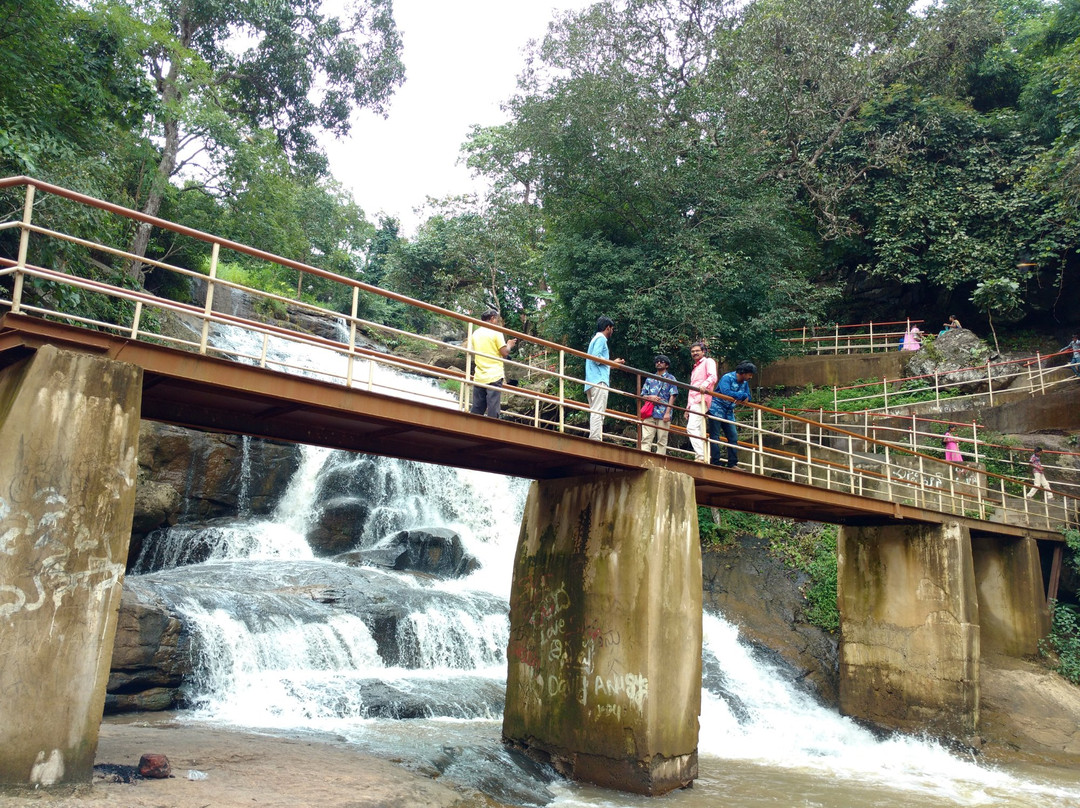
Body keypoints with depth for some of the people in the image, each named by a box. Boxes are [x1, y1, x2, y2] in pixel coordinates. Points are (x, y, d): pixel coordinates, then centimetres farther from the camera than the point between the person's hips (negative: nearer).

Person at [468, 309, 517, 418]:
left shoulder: (475, 333, 12)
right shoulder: (496, 332, -5)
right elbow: (504, 352, -8)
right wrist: (509, 345, 11)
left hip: (479, 377, 6)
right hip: (494, 376, -6)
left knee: (476, 409, 9)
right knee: (493, 410, -5)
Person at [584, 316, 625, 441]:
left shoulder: (595, 339, 26)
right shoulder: (601, 339, -2)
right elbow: (596, 358, -15)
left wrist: (612, 364, 27)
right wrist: (613, 363, -4)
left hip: (592, 382, 10)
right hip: (599, 380, -10)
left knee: (595, 412, 6)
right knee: (598, 412, -16)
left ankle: (593, 440, 2)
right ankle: (595, 440, -23)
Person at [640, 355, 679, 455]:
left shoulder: (670, 379, 10)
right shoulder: (649, 379, 20)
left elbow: (672, 396, 1)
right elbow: (642, 395, 18)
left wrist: (668, 412, -10)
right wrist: (650, 397, -5)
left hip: (663, 413, -3)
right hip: (650, 413, 3)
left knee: (662, 441, -3)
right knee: (646, 439, -8)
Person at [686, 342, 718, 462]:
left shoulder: (708, 361, 5)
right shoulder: (695, 368, 31)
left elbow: (713, 377, -15)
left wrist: (704, 385, -35)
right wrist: (688, 407, 26)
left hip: (701, 399, -10)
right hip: (693, 402, 10)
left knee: (692, 427, -23)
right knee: (698, 431, 5)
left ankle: (700, 456, -29)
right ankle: (702, 458, 3)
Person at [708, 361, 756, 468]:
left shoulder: (745, 382, 7)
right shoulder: (727, 378, -16)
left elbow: (748, 397, 9)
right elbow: (726, 392, -31)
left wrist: (741, 398, -15)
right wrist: (742, 395, -20)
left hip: (729, 413, 8)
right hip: (717, 410, -8)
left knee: (733, 437, 2)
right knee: (714, 436, -6)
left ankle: (732, 464, 4)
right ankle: (715, 463, -6)